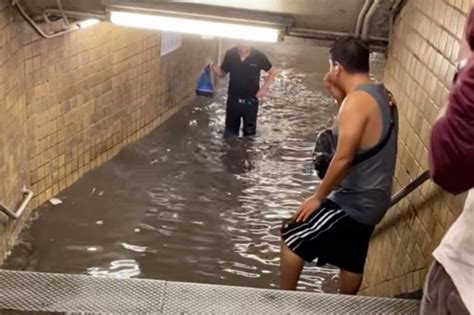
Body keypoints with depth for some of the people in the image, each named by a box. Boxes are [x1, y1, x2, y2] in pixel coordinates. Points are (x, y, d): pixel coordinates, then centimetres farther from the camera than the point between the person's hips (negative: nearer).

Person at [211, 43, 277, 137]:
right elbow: (222, 73, 3)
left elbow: (272, 72, 0)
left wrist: (265, 87, -12)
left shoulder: (258, 56, -15)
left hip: (250, 101, -2)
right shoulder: (230, 54, -10)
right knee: (230, 133, 14)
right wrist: (215, 68, -19)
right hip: (233, 100, 2)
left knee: (249, 132, 9)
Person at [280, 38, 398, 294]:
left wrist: (317, 197, -14)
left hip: (354, 202, -9)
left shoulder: (357, 100, -21)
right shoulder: (381, 96, 8)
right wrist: (338, 98, 7)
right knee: (352, 260, 22)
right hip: (373, 200, 9)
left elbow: (344, 158, -25)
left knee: (292, 239, 4)